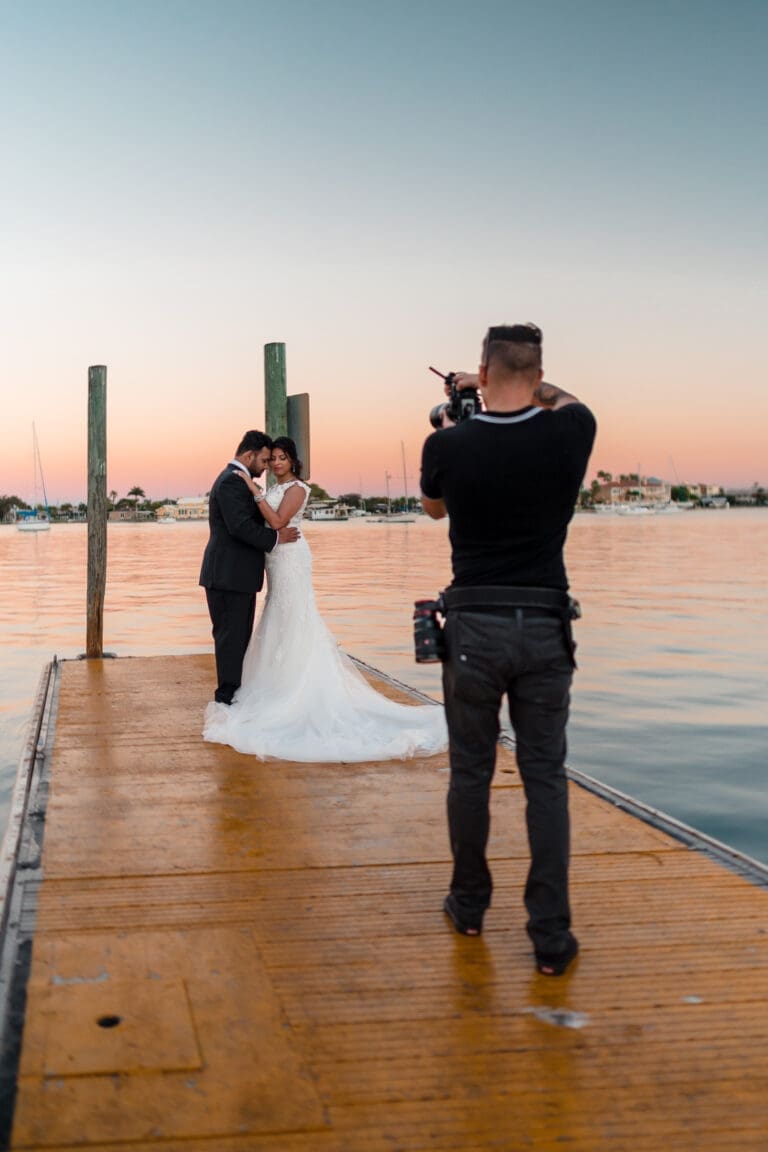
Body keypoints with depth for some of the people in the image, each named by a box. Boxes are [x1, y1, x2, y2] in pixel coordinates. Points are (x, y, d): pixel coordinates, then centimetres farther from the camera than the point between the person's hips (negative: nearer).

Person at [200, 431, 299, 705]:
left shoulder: (236, 479, 19)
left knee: (240, 636, 15)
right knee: (230, 636, -5)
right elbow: (240, 526, -24)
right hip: (228, 575, -11)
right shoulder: (232, 481, -15)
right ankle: (228, 696, 1)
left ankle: (236, 693, 22)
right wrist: (275, 537, -16)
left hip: (238, 575, 11)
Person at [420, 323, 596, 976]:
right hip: (544, 627, 1)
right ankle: (552, 937, 5)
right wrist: (528, 387, 28)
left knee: (471, 771, 13)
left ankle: (469, 906, 28)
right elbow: (565, 399, 22)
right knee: (546, 778, 5)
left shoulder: (448, 446, -7)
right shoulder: (569, 433, -5)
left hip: (474, 626, 0)